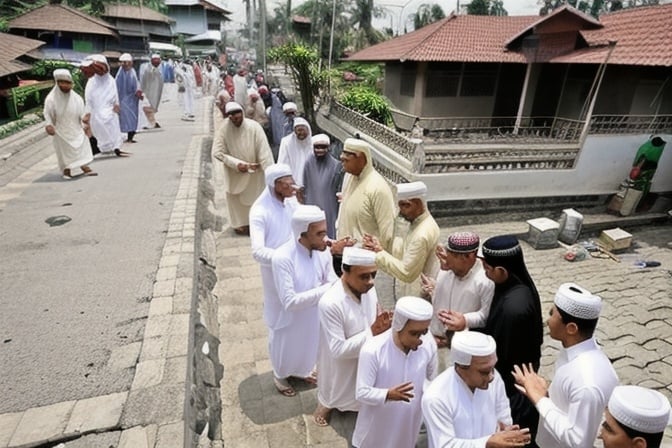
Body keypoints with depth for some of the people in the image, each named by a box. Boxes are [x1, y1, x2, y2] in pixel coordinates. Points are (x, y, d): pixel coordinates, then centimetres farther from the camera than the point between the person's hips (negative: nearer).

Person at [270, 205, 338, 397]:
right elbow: (290, 301, -33)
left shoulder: (323, 252, -17)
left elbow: (333, 283, -8)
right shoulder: (282, 258, -33)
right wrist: (325, 289, -34)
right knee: (287, 354, 25)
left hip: (314, 317, 5)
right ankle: (280, 376, 58)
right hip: (290, 321, -5)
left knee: (309, 350, 31)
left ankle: (303, 371, 63)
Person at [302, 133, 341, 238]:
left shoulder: (335, 165, -8)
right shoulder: (309, 164, -3)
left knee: (329, 233, 6)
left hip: (329, 209, -1)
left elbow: (339, 190, -3)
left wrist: (339, 212, -2)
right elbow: (305, 188, 5)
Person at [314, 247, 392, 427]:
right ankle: (326, 403, 54)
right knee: (337, 394, 24)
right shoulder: (330, 304, -36)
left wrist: (381, 326, -22)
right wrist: (372, 333, -33)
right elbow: (338, 350, -30)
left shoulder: (368, 289, -15)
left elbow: (373, 323, 1)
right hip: (341, 367, -5)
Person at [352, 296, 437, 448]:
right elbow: (362, 393, -25)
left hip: (408, 423, 4)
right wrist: (388, 394, -39)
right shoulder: (372, 350, -31)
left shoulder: (429, 344, -18)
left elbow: (432, 380, 1)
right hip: (377, 423, -3)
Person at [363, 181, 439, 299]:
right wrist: (380, 247, -6)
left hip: (418, 298, -9)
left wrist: (380, 253, -21)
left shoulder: (422, 235, -28)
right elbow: (405, 252, 9)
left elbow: (406, 273, -26)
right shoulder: (420, 223, 2)